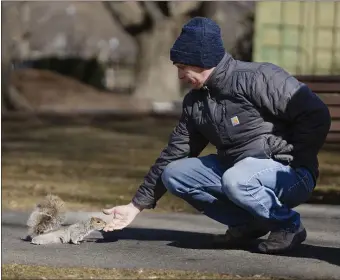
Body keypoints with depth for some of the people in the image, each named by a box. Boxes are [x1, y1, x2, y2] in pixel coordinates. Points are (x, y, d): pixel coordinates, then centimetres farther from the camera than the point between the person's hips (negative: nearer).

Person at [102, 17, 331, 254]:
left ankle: (289, 224, -10)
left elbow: (317, 116, -22)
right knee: (174, 174, -3)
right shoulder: (195, 102, 6)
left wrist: (290, 165, -17)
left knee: (235, 179, -37)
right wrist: (137, 205, 8)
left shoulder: (258, 78, -18)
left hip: (292, 176, -8)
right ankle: (249, 223, 2)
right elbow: (174, 154, 10)